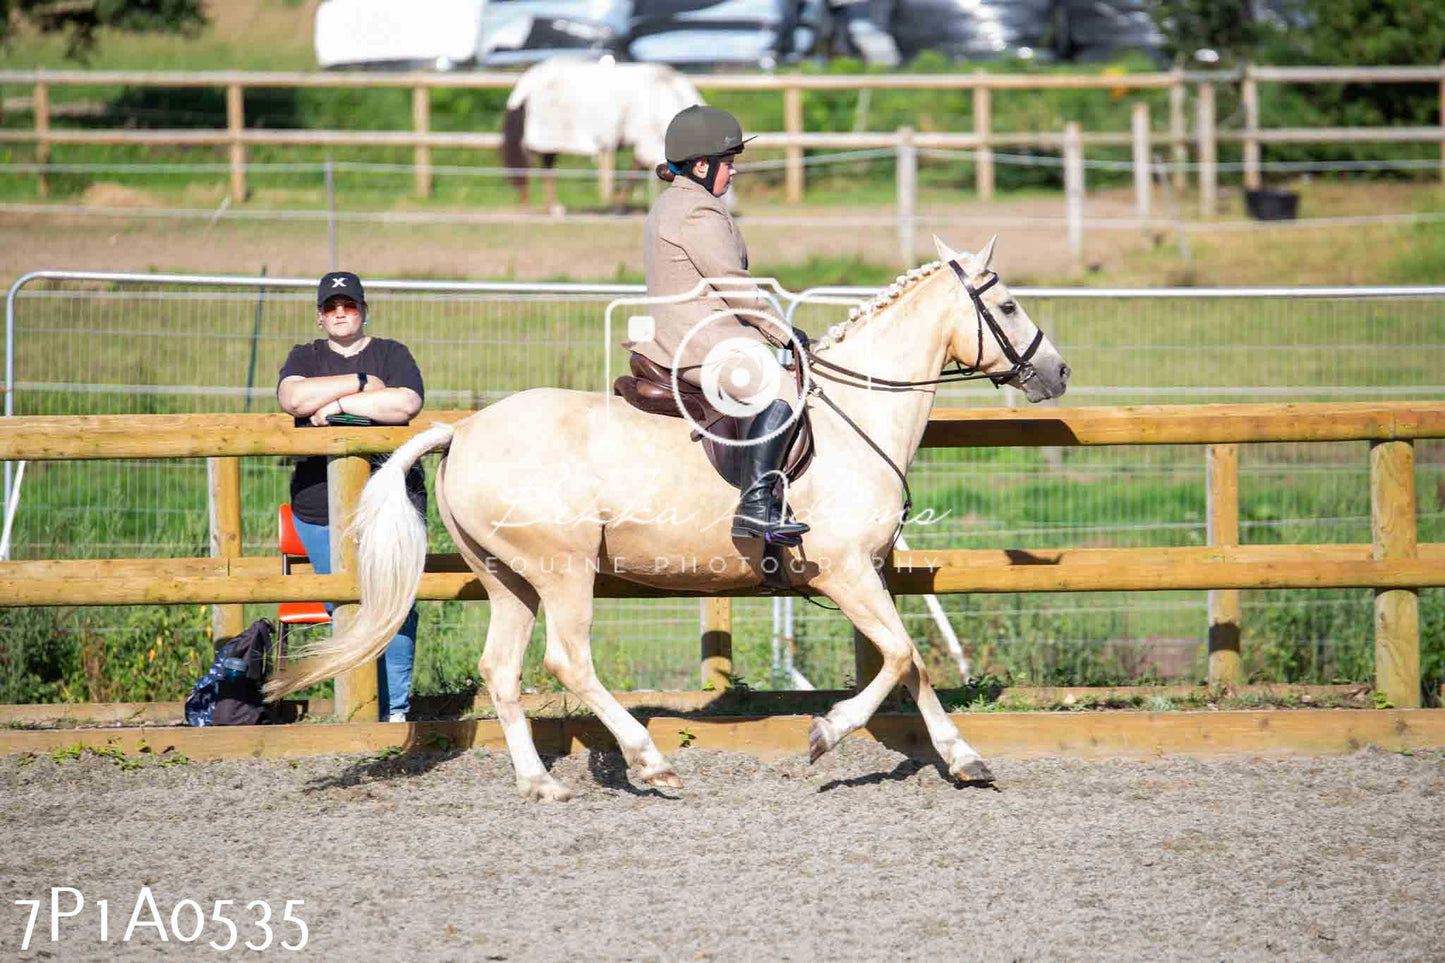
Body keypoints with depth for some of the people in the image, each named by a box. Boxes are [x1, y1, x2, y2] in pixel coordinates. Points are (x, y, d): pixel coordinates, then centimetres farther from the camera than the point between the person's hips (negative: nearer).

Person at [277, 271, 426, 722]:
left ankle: (395, 708, 0)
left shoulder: (392, 354, 11)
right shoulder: (305, 358, 14)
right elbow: (293, 398, -9)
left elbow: (406, 403, -9)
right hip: (320, 504, 1)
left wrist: (339, 405, -9)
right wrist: (362, 383, -9)